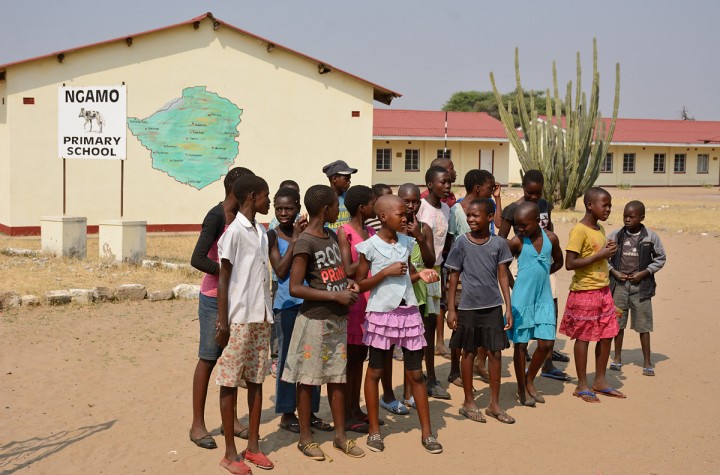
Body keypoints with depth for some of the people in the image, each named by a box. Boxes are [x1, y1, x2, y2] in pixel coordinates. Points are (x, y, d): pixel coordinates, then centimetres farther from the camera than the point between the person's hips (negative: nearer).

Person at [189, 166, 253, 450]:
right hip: (214, 299, -7)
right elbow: (198, 259, -25)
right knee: (208, 359, 0)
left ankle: (231, 418, 24)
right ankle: (197, 424, 10)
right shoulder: (216, 216, -17)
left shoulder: (240, 216, 7)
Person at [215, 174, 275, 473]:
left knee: (256, 381, 11)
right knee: (230, 382, 2)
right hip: (239, 319, -7)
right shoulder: (234, 231, -10)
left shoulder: (261, 232, 12)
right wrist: (222, 323, -13)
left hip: (261, 318, 7)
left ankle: (253, 446, 21)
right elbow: (223, 279, -11)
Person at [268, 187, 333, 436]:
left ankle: (310, 412, 22)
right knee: (287, 358, 4)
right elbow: (280, 271, -14)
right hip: (287, 304, -4)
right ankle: (287, 413, 16)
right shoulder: (273, 235, -4)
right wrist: (295, 239, -16)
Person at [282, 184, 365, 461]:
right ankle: (305, 438, 16)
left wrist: (349, 283, 2)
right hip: (315, 320, -7)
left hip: (338, 319, 8)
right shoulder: (305, 243, -16)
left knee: (337, 377, 13)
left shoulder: (332, 236, 9)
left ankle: (340, 435, 23)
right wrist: (335, 296, -20)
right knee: (308, 379, 4)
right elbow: (295, 288, -21)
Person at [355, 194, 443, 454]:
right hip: (381, 313, -4)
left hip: (408, 312, 4)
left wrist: (420, 274, -2)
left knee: (415, 373, 7)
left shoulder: (406, 242, 7)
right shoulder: (369, 246, -9)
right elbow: (360, 284, -7)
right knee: (375, 371, 8)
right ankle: (374, 430, 20)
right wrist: (386, 271, -17)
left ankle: (426, 431, 14)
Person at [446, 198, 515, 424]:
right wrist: (451, 309, -2)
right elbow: (454, 277, 0)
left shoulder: (499, 243, 1)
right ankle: (468, 402, 21)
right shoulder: (462, 242, -3)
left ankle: (494, 404, 17)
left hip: (493, 306, 1)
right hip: (468, 307, -1)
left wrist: (509, 308, 0)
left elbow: (503, 276, 4)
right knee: (469, 353, 8)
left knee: (494, 353, 4)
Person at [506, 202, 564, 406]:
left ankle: (530, 380, 25)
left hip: (544, 298, 3)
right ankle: (522, 388, 20)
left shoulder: (551, 238, -1)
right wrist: (517, 284, -5)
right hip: (522, 299, -3)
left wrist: (540, 275, 7)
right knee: (521, 344, 3)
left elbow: (558, 262, 16)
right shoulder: (517, 242, -11)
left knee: (546, 343, 1)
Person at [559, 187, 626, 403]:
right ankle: (582, 386, 13)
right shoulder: (579, 231, -16)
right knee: (583, 337, 2)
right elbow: (570, 263, -22)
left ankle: (600, 381, 25)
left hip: (603, 290, 8)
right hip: (584, 291, -8)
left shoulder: (600, 229, 12)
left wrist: (608, 253, 1)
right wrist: (599, 255, -20)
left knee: (607, 336, 11)